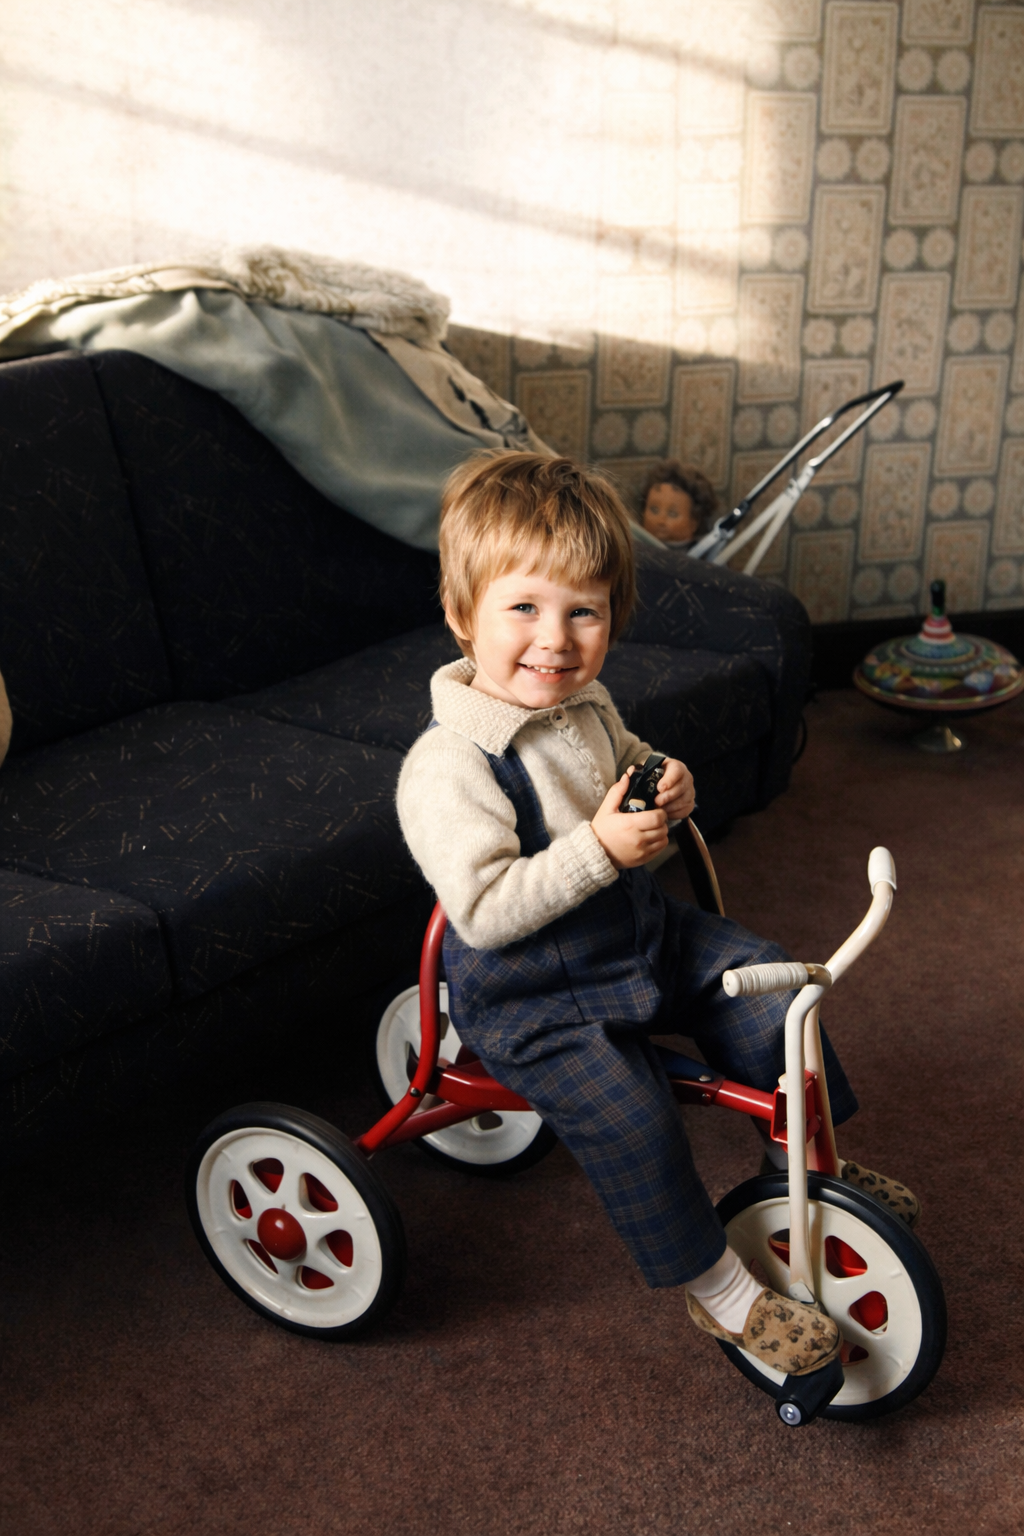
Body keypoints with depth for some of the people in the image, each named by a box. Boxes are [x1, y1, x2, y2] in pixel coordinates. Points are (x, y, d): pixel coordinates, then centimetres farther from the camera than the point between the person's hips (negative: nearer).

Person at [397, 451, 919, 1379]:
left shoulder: (590, 708, 0)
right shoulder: (448, 768, -26)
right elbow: (483, 910, -30)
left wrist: (667, 797, -9)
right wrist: (599, 848, -34)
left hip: (637, 931, 8)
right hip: (531, 998, -8)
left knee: (767, 986, 3)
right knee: (633, 1118, -20)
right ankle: (718, 1289, 4)